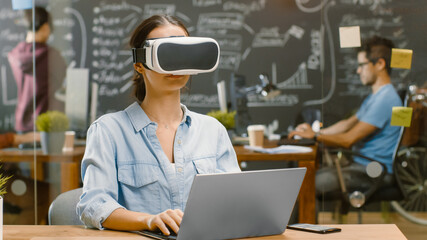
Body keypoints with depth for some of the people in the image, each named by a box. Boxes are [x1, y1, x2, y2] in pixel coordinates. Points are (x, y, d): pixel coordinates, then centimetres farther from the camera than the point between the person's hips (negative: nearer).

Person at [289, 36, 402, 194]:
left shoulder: (385, 99, -18)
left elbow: (349, 139, -19)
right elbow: (348, 124, 28)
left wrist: (314, 136, -6)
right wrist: (315, 132, 17)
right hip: (360, 164, 11)